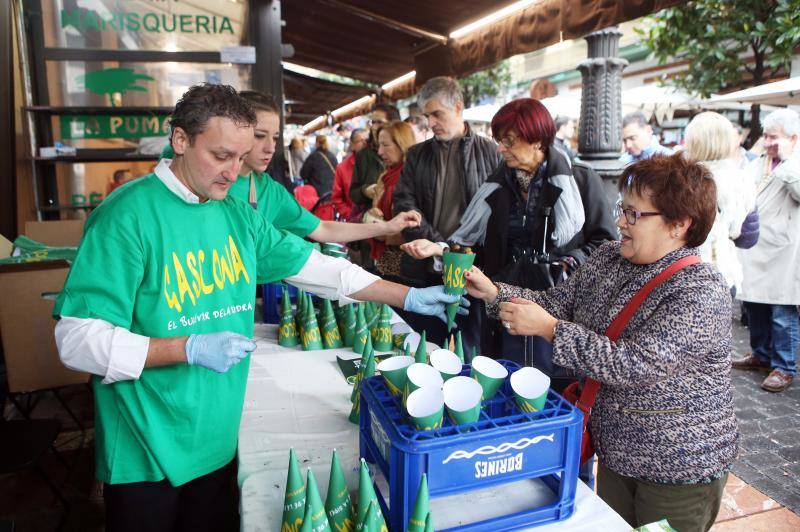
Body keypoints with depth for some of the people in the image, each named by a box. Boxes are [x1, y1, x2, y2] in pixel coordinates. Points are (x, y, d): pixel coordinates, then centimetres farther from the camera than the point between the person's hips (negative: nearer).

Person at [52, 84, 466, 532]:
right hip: (146, 456, -5)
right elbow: (77, 339, -19)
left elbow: (313, 266, 6)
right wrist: (190, 348, -27)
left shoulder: (237, 215, 2)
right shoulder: (128, 216, -18)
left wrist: (407, 297, 4)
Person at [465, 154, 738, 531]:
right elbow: (555, 304, 0)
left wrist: (549, 328, -32)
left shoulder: (702, 293, -24)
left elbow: (634, 365, -32)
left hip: (680, 467, -6)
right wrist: (493, 293, -13)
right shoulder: (609, 258, -3)